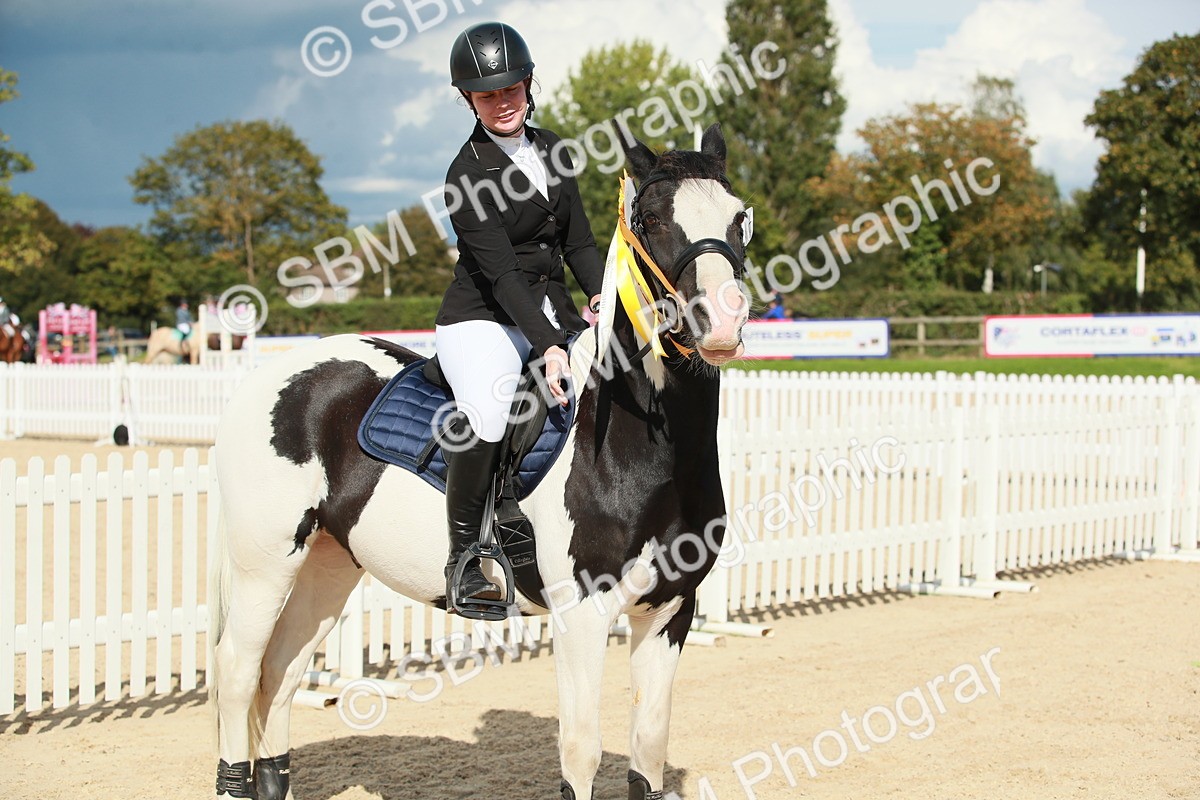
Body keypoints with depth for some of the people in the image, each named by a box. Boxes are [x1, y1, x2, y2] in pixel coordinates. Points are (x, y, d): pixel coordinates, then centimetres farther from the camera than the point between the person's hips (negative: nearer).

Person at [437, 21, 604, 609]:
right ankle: (463, 561, -19)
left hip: (551, 314, 7)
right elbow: (500, 272, -20)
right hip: (482, 319, -7)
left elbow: (577, 240, 13)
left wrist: (601, 297, -6)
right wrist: (548, 347, -29)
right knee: (486, 416, -33)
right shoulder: (468, 175, -11)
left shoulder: (550, 149, 10)